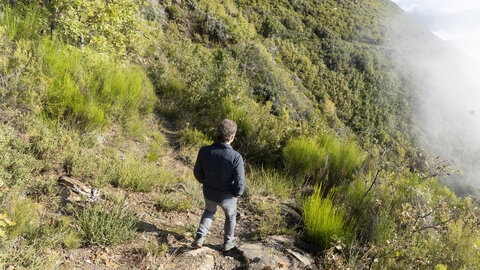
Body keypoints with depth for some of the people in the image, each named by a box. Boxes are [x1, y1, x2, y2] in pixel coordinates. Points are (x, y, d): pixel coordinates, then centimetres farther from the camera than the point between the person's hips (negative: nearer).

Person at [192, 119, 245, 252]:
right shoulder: (236, 157, -33)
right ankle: (228, 242, 47)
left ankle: (200, 237, 23)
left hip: (209, 193, 3)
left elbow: (198, 172, -9)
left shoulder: (204, 151, -24)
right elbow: (240, 183, -25)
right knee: (230, 215, 29)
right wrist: (237, 194, -2)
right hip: (227, 196, -2)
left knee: (209, 211, 35)